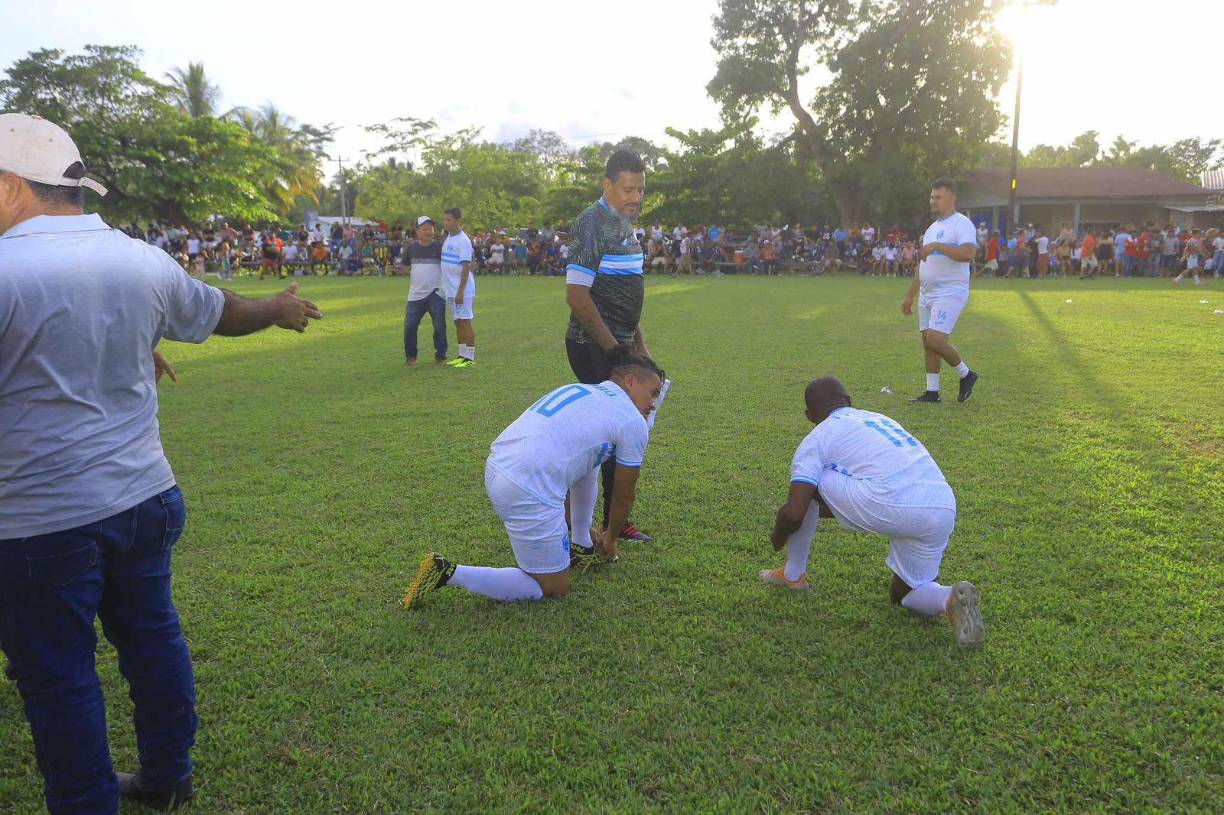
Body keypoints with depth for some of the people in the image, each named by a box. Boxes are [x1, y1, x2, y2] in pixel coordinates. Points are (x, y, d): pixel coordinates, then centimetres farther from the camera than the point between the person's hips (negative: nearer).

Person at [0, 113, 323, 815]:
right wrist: (281, 308, 37)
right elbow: (223, 312, 19)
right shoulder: (147, 261, 1)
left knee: (57, 676, 11)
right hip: (145, 495, 6)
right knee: (152, 636, 21)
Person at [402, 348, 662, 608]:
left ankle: (582, 547, 33)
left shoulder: (578, 390, 24)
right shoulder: (633, 423, 1)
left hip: (495, 468, 9)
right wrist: (610, 538, 33)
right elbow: (624, 497, 12)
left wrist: (584, 529, 47)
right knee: (554, 589, 9)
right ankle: (447, 572, 1)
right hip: (528, 494, -9)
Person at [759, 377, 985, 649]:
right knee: (903, 594, 28)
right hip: (945, 510, 7)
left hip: (889, 507, -6)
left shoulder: (816, 440, 11)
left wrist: (778, 538, 23)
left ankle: (793, 575, 26)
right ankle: (949, 598, -3)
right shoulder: (880, 418, 31)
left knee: (806, 487, 17)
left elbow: (793, 514, 1)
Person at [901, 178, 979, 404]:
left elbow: (968, 254, -26)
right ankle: (932, 392, 15)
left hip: (950, 293, -9)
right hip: (927, 294, 9)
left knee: (935, 340, -17)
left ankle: (966, 375, 7)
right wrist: (909, 296, 23)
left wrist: (937, 246, -28)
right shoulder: (932, 228, 19)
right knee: (928, 342, 8)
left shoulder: (962, 224, -9)